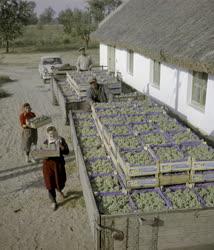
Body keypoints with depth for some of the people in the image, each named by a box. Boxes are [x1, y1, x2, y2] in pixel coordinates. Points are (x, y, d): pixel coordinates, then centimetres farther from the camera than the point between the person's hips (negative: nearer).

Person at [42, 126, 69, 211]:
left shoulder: (61, 140, -3)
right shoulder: (46, 142, 0)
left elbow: (67, 152, -9)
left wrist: (60, 146, -25)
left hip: (59, 163, 0)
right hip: (48, 164, 0)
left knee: (60, 182, 8)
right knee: (50, 184, 2)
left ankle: (59, 190, 48)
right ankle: (53, 202, 22)